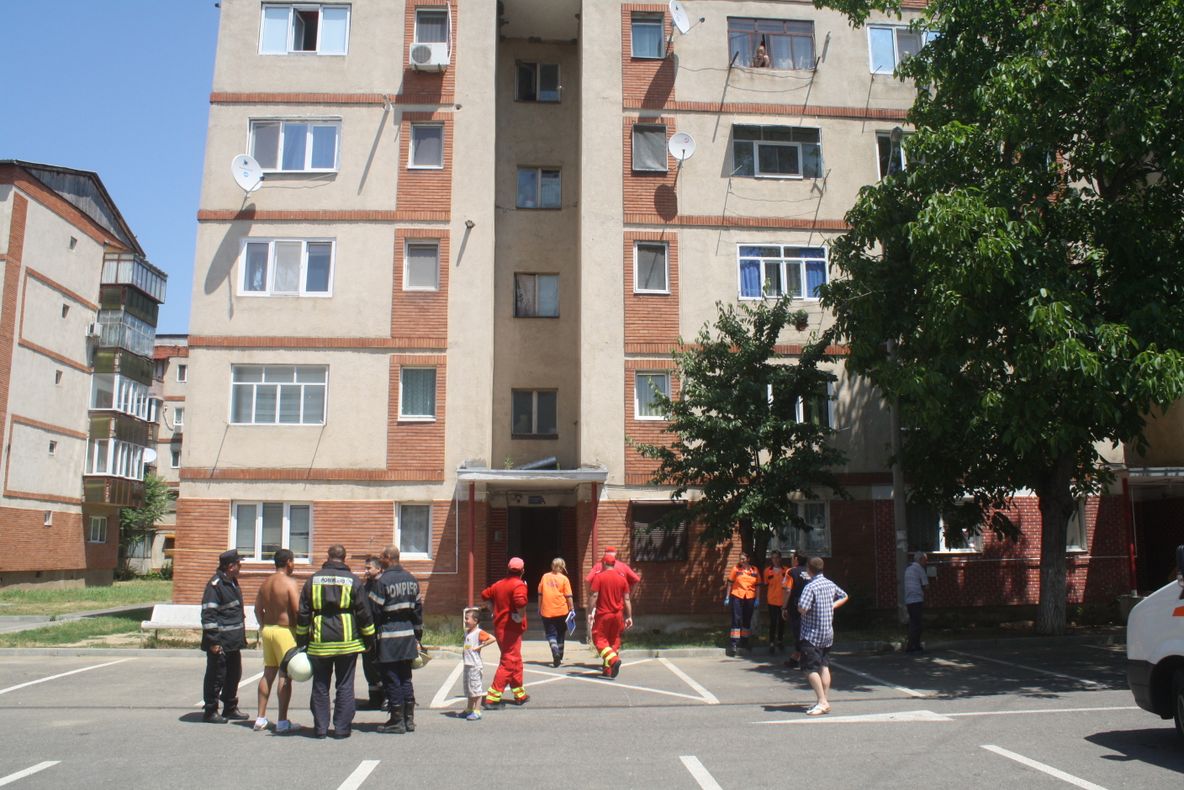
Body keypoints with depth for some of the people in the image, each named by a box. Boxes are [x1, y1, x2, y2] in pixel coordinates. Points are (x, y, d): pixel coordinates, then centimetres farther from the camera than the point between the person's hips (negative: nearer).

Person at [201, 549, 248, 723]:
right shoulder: (215, 585, -16)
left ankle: (230, 708, 27)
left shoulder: (232, 582, 13)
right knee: (216, 677, 1)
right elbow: (208, 615, -19)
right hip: (220, 643, -9)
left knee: (234, 675, 16)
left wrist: (241, 636, 21)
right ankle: (210, 711, 13)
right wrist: (213, 642, -21)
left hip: (234, 642, 9)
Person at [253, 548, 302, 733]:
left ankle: (261, 718, 18)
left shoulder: (265, 583, 9)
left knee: (268, 673, 14)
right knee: (285, 675, -3)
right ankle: (282, 722, 0)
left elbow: (258, 608, 13)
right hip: (285, 631, -7)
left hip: (267, 630, 7)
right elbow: (298, 610, -18)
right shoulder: (290, 582, -13)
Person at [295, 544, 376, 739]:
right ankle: (342, 727, 5)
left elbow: (303, 613, 6)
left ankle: (320, 727, 12)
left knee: (320, 686, 10)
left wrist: (301, 640, 13)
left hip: (319, 642, 2)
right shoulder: (352, 580, -1)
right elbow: (364, 614, -1)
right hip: (347, 642, -1)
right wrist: (369, 639, 8)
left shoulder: (313, 580, 4)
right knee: (345, 686, 5)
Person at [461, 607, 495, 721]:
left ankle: (477, 712, 1)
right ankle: (469, 710, 30)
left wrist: (480, 647, -22)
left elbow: (492, 639, -26)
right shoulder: (467, 632, 11)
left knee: (476, 688, -4)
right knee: (468, 689, 18)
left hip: (475, 665, -9)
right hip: (467, 664, 9)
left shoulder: (479, 632, -15)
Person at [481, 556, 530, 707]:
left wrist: (494, 611, 21)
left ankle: (520, 695, 29)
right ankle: (492, 698, -10)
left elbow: (484, 595, 17)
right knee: (509, 663, -5)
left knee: (516, 661, 20)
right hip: (512, 629, -8)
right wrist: (521, 615, -18)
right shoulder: (519, 585, -14)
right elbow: (520, 601, -33)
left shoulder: (498, 584, 10)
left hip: (499, 627, 8)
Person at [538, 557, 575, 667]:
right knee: (560, 634, 16)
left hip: (546, 611, 1)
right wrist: (571, 608, 4)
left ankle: (555, 651, -21)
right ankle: (559, 656, 25)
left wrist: (539, 608, 16)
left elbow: (540, 594, 6)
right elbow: (568, 596, -7)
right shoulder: (564, 579, -6)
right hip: (561, 611, 0)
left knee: (550, 633, 4)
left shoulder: (545, 577, 1)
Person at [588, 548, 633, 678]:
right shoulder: (622, 578, 4)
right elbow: (627, 599, 5)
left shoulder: (599, 577, -8)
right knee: (614, 641, 14)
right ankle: (609, 669, 14)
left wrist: (590, 613, -9)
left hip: (603, 614, -4)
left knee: (599, 639, 4)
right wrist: (629, 617, 9)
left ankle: (614, 660, -19)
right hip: (617, 615, 4)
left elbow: (594, 596, -13)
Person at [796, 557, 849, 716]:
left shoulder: (811, 587, -18)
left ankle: (821, 702, -9)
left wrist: (799, 606, -4)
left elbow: (802, 608, -26)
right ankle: (825, 701, 14)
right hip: (828, 632, 8)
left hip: (812, 634, -8)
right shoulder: (830, 584, 7)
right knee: (824, 666, 12)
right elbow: (844, 596, 24)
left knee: (811, 669, -4)